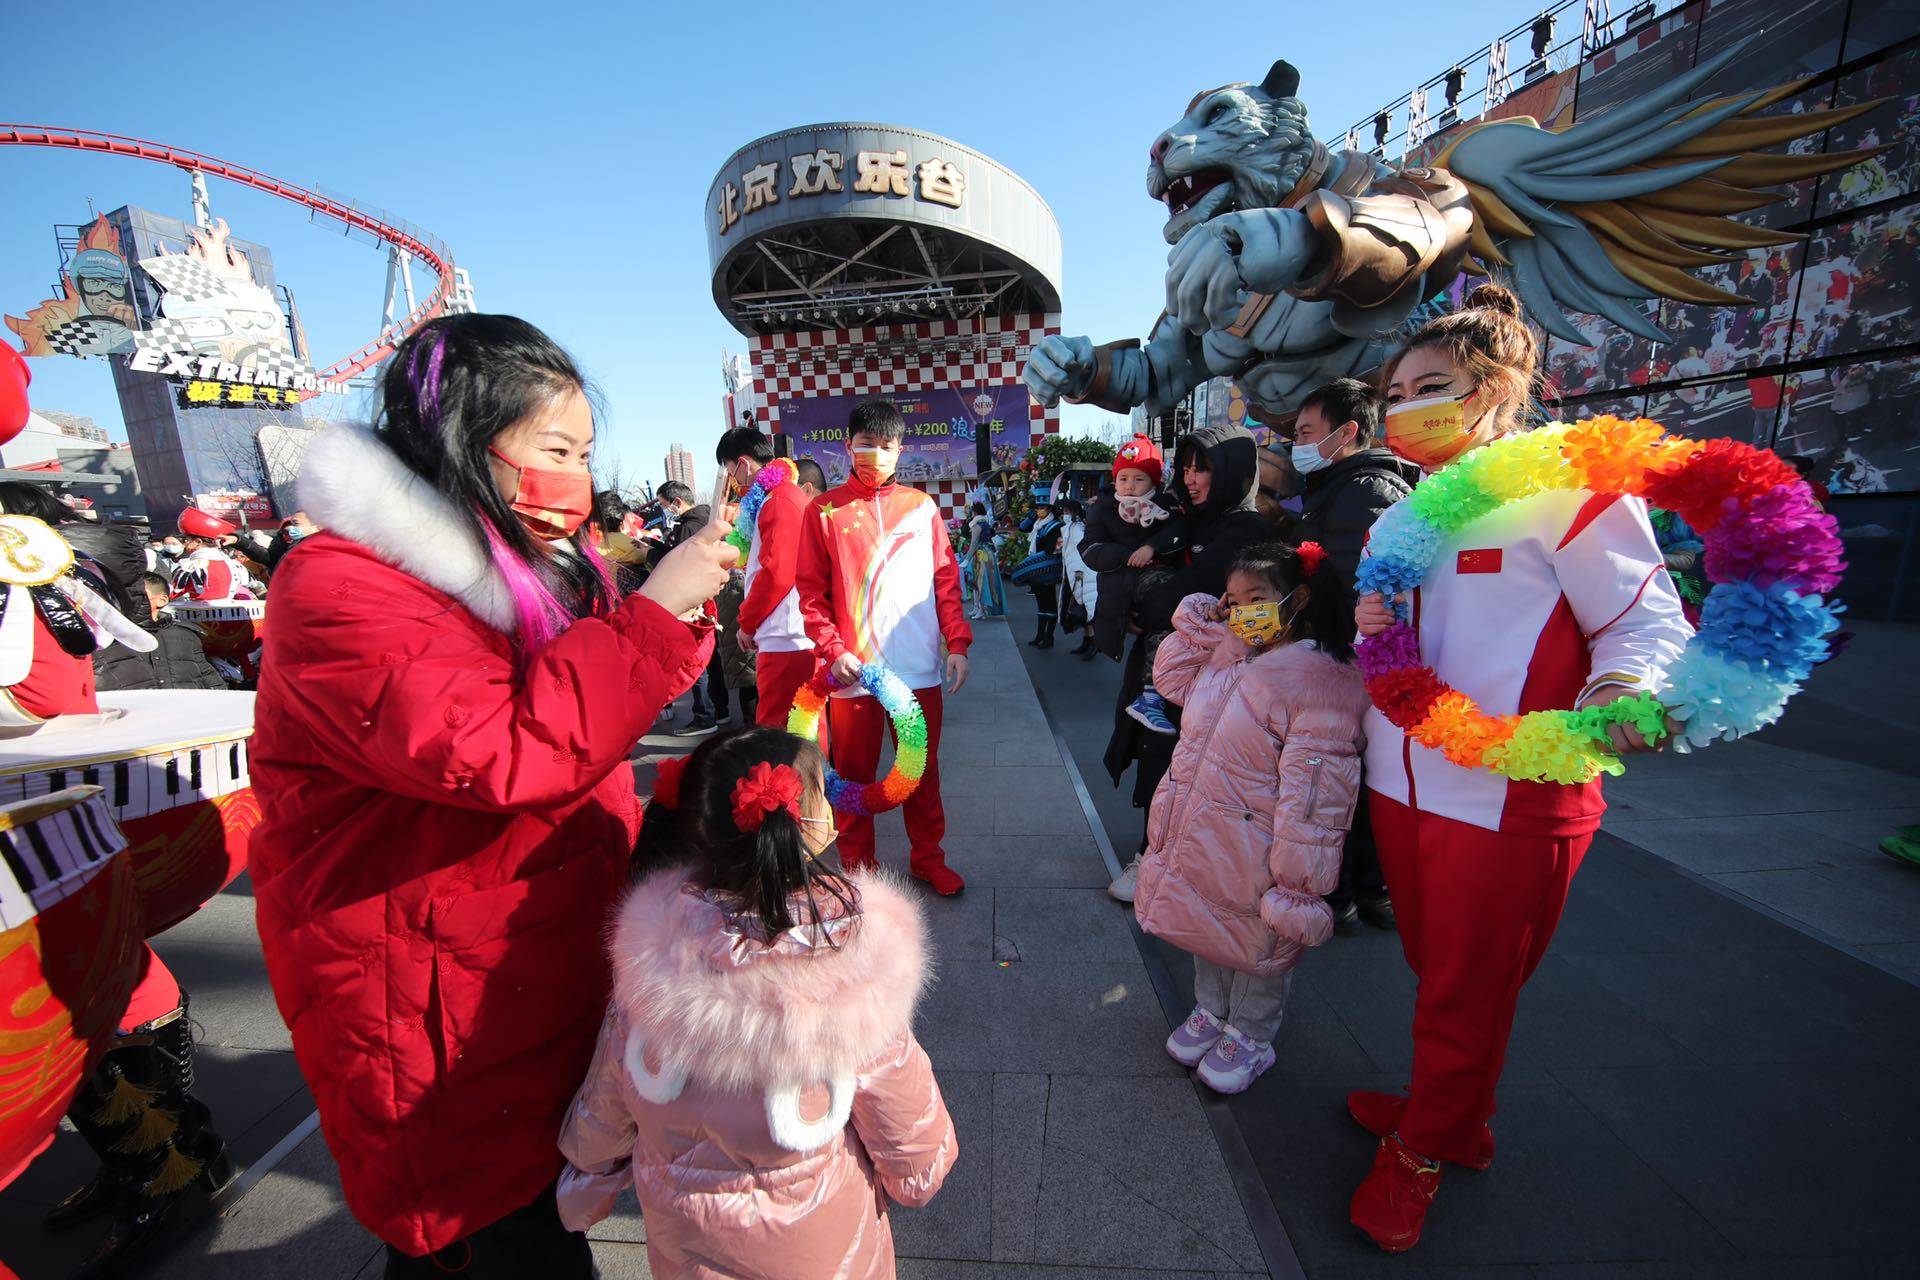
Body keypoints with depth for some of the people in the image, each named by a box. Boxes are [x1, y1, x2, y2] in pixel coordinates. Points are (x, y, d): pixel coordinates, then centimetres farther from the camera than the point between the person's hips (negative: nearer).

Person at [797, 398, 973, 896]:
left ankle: (927, 856, 33)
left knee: (923, 769, 14)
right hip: (855, 671, -1)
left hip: (920, 668, 2)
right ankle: (857, 864, 31)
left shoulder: (922, 507, 6)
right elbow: (811, 592, 0)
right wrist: (833, 651, -11)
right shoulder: (825, 510, 1)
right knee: (855, 773, 11)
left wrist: (957, 643, -1)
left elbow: (946, 580, 6)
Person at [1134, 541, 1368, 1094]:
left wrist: (1295, 869, -22)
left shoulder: (1323, 676, -22)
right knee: (1207, 927, 25)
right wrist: (1197, 623, 5)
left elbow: (1312, 784, -23)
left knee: (1258, 943, 16)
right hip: (1198, 836, 8)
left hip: (1252, 853, -7)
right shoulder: (1225, 651, 3)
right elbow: (1171, 679, 19)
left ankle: (1249, 1037, 42)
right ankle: (1210, 1012, 49)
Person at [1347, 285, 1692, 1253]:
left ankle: (1420, 1152, 36)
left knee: (1467, 995, 12)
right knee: (1434, 973, 22)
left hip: (1511, 802, -6)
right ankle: (1451, 1114, 47)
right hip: (1401, 786, 6)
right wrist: (1366, 624, -5)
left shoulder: (1565, 489, -8)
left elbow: (1650, 621, -9)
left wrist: (1617, 686, -30)